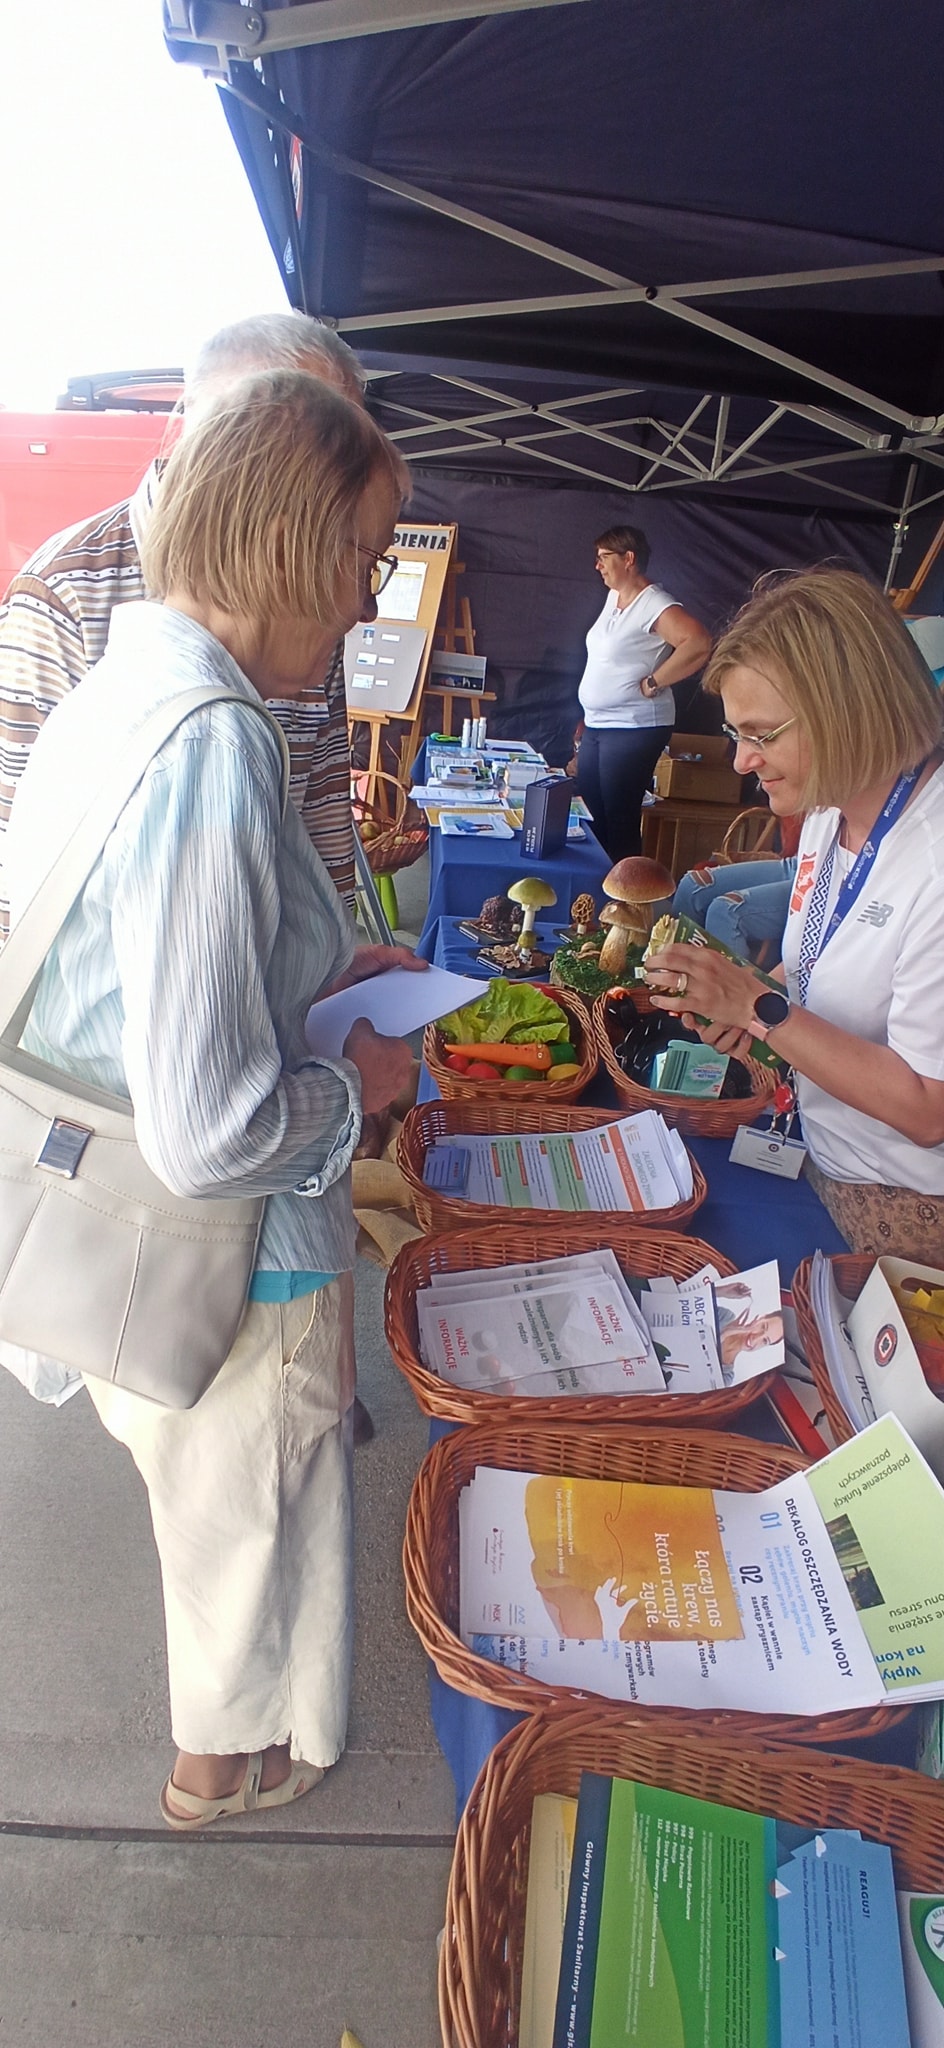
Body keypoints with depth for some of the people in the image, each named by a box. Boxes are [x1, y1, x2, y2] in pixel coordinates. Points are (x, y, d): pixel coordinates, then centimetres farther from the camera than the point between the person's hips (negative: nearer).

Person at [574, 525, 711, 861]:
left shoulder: (654, 605, -15)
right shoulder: (614, 596, 12)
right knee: (589, 814, 12)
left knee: (619, 820, -5)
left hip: (633, 729, -9)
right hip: (596, 726, 9)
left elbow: (699, 643, -30)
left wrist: (652, 683, -22)